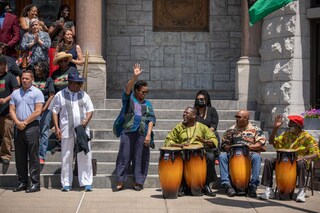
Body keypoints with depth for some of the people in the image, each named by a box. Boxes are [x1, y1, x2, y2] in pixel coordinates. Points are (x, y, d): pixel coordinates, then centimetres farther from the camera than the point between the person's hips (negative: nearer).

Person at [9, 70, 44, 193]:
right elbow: (12, 110, 10)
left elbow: (38, 111, -9)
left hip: (31, 126, -5)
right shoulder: (15, 93, 15)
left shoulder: (37, 93, -1)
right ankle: (22, 183, 15)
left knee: (33, 157, -5)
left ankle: (35, 184, -2)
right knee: (20, 157, 8)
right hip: (18, 127, 5)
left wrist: (25, 122, -10)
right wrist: (17, 122, -7)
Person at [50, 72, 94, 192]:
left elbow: (90, 110, 11)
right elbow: (55, 111, 2)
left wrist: (86, 121, -8)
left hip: (82, 129, 2)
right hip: (66, 131, -2)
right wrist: (57, 128, -6)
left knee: (85, 156, -1)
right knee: (66, 157, 3)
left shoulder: (84, 95, 10)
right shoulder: (60, 95, 2)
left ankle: (87, 183, 4)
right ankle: (66, 183, 11)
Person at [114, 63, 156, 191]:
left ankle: (138, 182, 10)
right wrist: (135, 77, -24)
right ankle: (120, 182, 3)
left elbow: (151, 119, 8)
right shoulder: (129, 99, 10)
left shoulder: (147, 104, 16)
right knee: (124, 156, -2)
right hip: (128, 131, -2)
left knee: (140, 158, 2)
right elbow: (127, 89, -11)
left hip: (142, 133, 2)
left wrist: (149, 134, -5)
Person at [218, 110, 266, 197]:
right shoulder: (232, 129, 14)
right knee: (222, 156, -26)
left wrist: (248, 146, -15)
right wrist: (229, 147, -6)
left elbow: (261, 144, -4)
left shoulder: (255, 129, 6)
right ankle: (227, 184, -28)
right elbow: (224, 143, 16)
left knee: (256, 157, -36)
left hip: (250, 155, -2)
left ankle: (253, 185, -30)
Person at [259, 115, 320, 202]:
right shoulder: (286, 134, 7)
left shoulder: (306, 137, -7)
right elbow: (272, 142, 5)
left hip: (298, 162, -4)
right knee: (268, 161, -19)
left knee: (301, 163, -39)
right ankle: (269, 190, -20)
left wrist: (304, 157, -31)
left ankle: (301, 191, -31)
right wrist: (275, 128, -8)